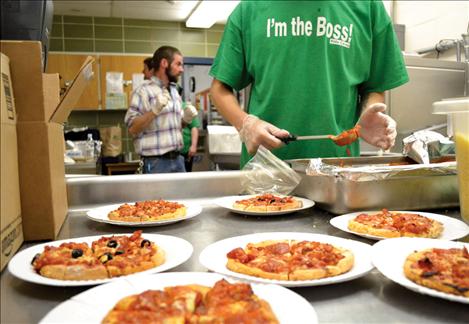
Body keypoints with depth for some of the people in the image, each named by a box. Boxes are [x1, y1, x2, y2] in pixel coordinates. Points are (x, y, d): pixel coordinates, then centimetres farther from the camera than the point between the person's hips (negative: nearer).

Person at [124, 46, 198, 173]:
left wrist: (186, 119, 2)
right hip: (156, 162, -7)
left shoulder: (174, 91, 14)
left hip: (178, 159, 7)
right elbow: (132, 128, -13)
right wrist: (155, 110, -23)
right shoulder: (144, 91, -8)